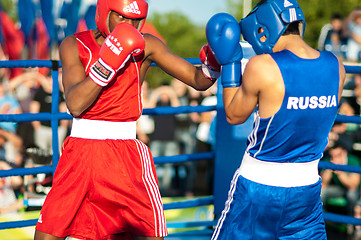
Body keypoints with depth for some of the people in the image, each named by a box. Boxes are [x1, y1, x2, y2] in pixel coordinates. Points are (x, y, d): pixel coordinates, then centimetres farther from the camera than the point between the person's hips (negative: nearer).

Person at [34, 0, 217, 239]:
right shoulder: (74, 46, -2)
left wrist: (212, 64, -22)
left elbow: (198, 80, 0)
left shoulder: (145, 45, 1)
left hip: (126, 153, 1)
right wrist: (106, 64, -26)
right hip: (81, 150, 0)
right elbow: (75, 105, -16)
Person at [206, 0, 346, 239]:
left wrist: (230, 62, 3)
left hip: (258, 187, -4)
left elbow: (234, 116, -4)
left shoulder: (262, 67, -19)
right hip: (307, 187, 4)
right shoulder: (336, 68, -3)